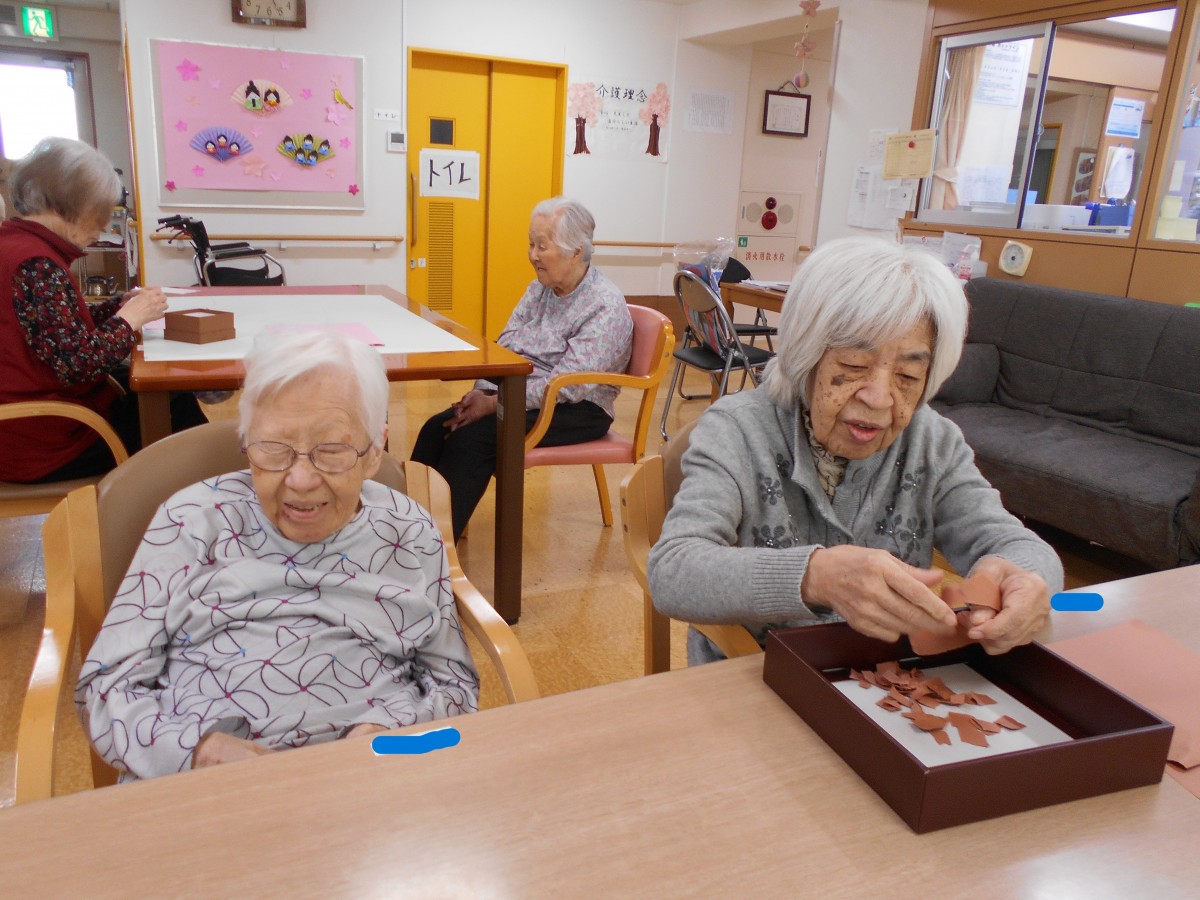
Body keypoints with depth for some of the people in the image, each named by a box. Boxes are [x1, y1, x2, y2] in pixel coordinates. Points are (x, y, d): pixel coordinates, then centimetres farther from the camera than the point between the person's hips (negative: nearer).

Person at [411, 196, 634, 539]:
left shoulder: (606, 306, -15)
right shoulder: (539, 289, 10)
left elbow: (567, 385, -23)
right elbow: (503, 346, 11)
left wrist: (495, 404, -23)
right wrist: (482, 392, -8)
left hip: (575, 411, -8)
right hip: (515, 394, 8)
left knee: (473, 436, -27)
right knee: (437, 427, -14)